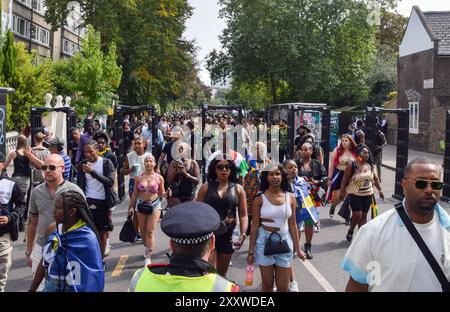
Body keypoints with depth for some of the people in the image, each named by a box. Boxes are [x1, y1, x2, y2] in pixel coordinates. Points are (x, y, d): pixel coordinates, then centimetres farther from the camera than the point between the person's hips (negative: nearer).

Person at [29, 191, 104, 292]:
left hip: (73, 288, -5)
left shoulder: (87, 238, -21)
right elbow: (44, 263, 8)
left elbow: (94, 276, -15)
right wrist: (32, 289, 12)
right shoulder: (52, 229, -3)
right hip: (49, 287, 5)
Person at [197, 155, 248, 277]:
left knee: (222, 273, 17)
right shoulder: (206, 187, 0)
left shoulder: (238, 189, 3)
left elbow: (243, 215, 1)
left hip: (228, 235, 2)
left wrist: (243, 235, -11)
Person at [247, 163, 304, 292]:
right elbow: (255, 226, -3)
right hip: (265, 242, -2)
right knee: (267, 285, 9)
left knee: (283, 287, 8)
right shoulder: (259, 199, -6)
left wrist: (297, 248, 7)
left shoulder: (290, 198, 1)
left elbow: (292, 225, 6)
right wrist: (251, 251, -2)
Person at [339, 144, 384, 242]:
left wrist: (380, 190, 9)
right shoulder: (352, 165, -11)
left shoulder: (370, 165, 3)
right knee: (357, 215, -11)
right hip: (355, 194, -5)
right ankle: (350, 230, 16)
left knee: (364, 216, 7)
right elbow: (345, 179, -9)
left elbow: (375, 179, 13)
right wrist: (342, 192, -10)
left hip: (367, 194, 5)